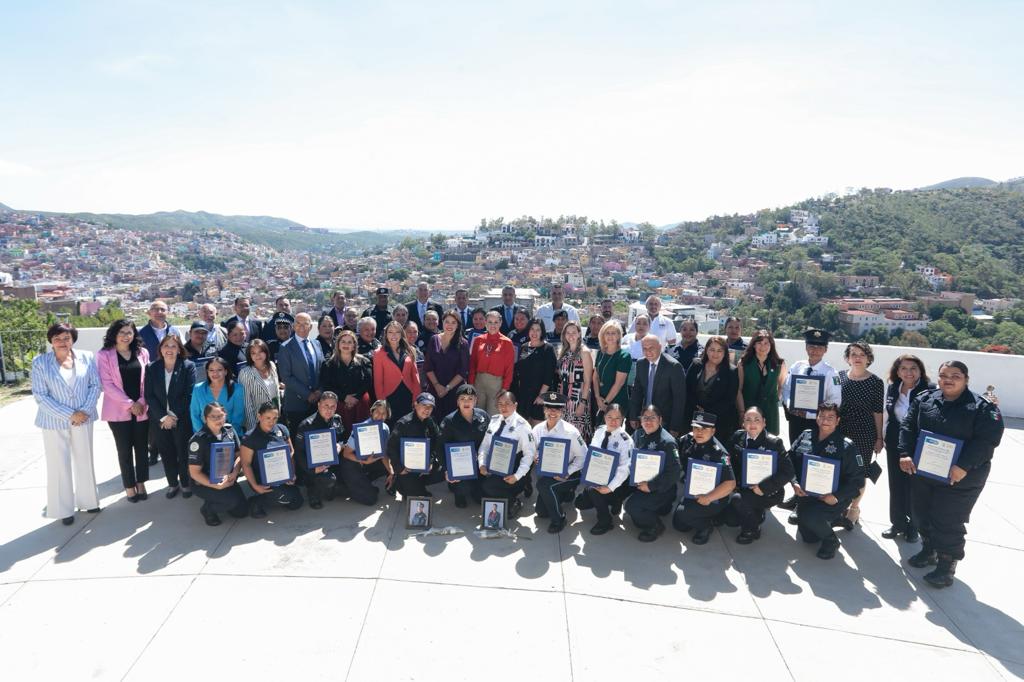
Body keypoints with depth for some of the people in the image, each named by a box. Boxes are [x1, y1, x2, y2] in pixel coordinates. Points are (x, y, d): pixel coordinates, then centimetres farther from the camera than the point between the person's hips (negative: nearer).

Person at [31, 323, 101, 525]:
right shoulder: (40, 362, -7)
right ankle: (64, 509, 19)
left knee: (85, 461, 13)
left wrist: (85, 411, -12)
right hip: (54, 422, -2)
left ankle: (87, 500, 30)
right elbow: (40, 396, -10)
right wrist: (69, 414, -16)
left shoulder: (86, 357, -1)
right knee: (59, 465, 6)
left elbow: (95, 385, 1)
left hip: (83, 419, 2)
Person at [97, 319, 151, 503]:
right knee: (124, 450, 6)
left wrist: (141, 402, -8)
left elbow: (147, 380, 5)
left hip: (141, 409, 2)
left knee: (141, 447, 8)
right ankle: (129, 486, 18)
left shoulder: (142, 353, 5)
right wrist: (129, 404, -13)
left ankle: (141, 483, 22)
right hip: (118, 411, -2)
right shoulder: (104, 355, -3)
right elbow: (107, 384, -9)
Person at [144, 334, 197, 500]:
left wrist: (174, 415, -13)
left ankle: (185, 483, 23)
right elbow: (149, 395, -1)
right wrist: (163, 416, -11)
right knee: (167, 454, 10)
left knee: (184, 453, 5)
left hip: (182, 419, -2)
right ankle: (172, 483, 27)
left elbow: (189, 395, -9)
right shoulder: (152, 368, 3)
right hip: (160, 420, 2)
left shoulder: (188, 366, -5)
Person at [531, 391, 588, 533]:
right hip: (546, 473, 6)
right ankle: (565, 494, 33)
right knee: (541, 512, 4)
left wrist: (567, 473, -23)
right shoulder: (538, 429, -5)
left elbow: (582, 456, -12)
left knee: (543, 484, -33)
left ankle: (559, 518, -9)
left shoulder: (571, 432, -19)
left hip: (568, 475, -5)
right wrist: (536, 458, -16)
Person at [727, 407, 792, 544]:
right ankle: (758, 513, 26)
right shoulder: (737, 437, -1)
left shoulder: (774, 442, -14)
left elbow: (787, 472, -17)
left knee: (737, 499, -28)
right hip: (743, 488, 5)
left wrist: (763, 487, -23)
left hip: (768, 492, -5)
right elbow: (732, 463, 8)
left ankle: (752, 529, 0)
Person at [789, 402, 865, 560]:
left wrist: (837, 497, -23)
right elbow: (790, 460, 3)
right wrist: (795, 483, -12)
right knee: (808, 537, 10)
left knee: (809, 517, -30)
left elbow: (857, 479, -12)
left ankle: (831, 540, 0)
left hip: (832, 499, -4)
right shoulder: (806, 436, 0)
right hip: (805, 494, 5)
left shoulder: (847, 446, -11)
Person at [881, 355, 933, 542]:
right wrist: (887, 439, 12)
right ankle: (898, 523, 29)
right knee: (896, 485, 13)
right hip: (895, 445, 4)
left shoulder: (929, 390, -13)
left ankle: (913, 526, 26)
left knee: (914, 487, 7)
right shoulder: (892, 389, 3)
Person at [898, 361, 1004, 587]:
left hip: (959, 479, -4)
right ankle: (929, 550, 38)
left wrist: (964, 466, -24)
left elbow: (987, 440, -16)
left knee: (949, 523, -1)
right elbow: (908, 427, 4)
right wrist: (905, 454, -8)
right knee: (922, 516, 17)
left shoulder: (982, 407, -9)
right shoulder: (924, 399, 3)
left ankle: (946, 566, 15)